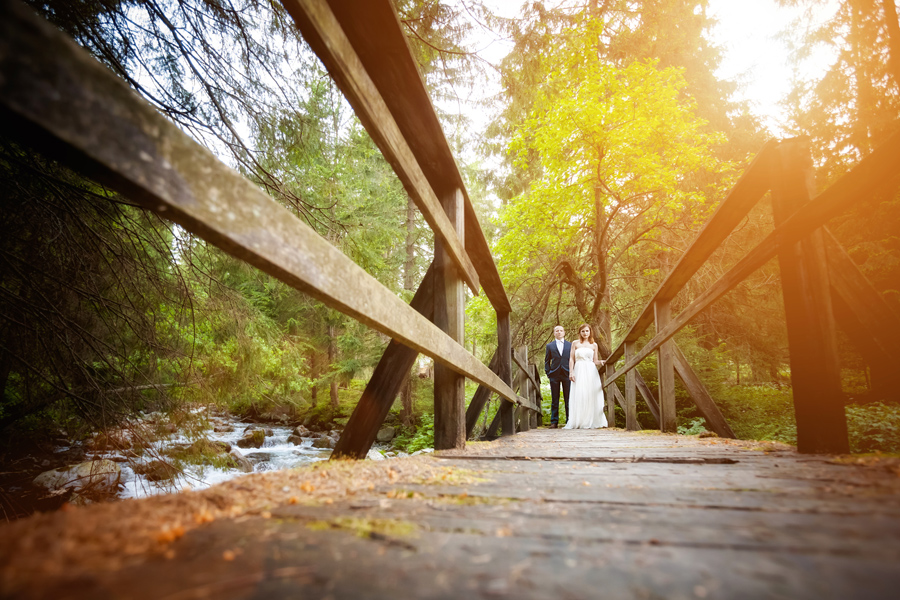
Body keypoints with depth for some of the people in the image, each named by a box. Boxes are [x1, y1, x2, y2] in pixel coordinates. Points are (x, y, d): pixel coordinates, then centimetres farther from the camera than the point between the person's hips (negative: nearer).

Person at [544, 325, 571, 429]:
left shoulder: (570, 345, 11)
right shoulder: (550, 346, 11)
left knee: (568, 399, 2)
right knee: (554, 400, 3)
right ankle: (554, 422, 6)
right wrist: (548, 373, 1)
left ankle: (569, 421, 9)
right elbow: (547, 361, 11)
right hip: (554, 375, 0)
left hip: (567, 374, 0)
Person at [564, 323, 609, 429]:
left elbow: (595, 361, 12)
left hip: (591, 372, 1)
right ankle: (578, 422, -2)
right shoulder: (575, 344, 9)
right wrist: (571, 372, -5)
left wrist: (601, 362, -9)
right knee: (579, 396, -5)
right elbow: (572, 359, 5)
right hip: (579, 371, -1)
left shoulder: (594, 345, 12)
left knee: (592, 396, -3)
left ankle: (592, 422, 3)